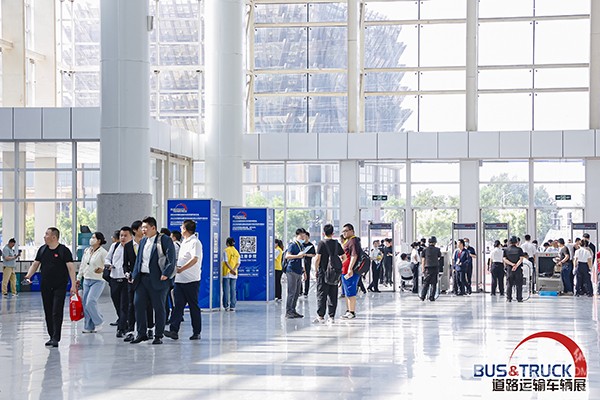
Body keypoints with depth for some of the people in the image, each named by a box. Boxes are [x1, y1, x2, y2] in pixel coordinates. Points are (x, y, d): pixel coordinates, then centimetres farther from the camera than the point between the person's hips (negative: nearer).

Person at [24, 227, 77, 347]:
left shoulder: (64, 250, -7)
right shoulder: (42, 250, 9)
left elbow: (71, 268, -10)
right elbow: (35, 264, 14)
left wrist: (73, 285, -17)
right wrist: (28, 276, -4)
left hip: (59, 287, -6)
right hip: (45, 287, 6)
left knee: (57, 313, -9)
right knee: (48, 313, 8)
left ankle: (56, 338, -10)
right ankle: (52, 336, 17)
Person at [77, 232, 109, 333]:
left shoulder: (103, 252, -9)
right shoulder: (86, 251, 12)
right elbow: (82, 265, 19)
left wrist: (102, 269, -32)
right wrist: (78, 278, 22)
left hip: (97, 281, -7)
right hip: (86, 280, 7)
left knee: (90, 302, -18)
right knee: (85, 304, 5)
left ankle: (98, 322, 2)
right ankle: (88, 327, 13)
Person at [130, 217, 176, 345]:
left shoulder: (165, 240, -4)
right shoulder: (143, 241, 17)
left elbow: (171, 259, -10)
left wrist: (166, 274, -18)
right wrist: (134, 276, 12)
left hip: (157, 280, -6)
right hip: (142, 279, 6)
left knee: (158, 308, 0)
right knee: (138, 305, 3)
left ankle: (158, 336, 8)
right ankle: (142, 333, 13)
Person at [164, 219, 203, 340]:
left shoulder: (195, 242, -11)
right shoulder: (184, 243, 18)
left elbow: (194, 259, -24)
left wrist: (180, 269, -26)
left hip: (191, 280, -8)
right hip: (180, 280, 8)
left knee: (194, 306, 1)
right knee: (178, 305, -3)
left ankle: (196, 332, 9)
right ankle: (174, 330, -9)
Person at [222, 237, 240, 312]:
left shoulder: (226, 250, -5)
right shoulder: (236, 251, 10)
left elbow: (226, 262, -12)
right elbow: (238, 263, 3)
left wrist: (232, 270, -14)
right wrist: (234, 270, -7)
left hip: (227, 274, -4)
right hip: (234, 274, 4)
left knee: (226, 290, 0)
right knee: (233, 290, 6)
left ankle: (227, 306, -3)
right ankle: (233, 306, 4)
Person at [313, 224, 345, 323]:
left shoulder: (322, 243, -8)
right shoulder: (337, 243, 5)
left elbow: (318, 258, -13)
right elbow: (344, 257, 9)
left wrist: (316, 269, -2)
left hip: (323, 272, -4)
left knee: (321, 294, 0)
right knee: (333, 295, 8)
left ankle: (321, 316, -1)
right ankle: (332, 316, 9)